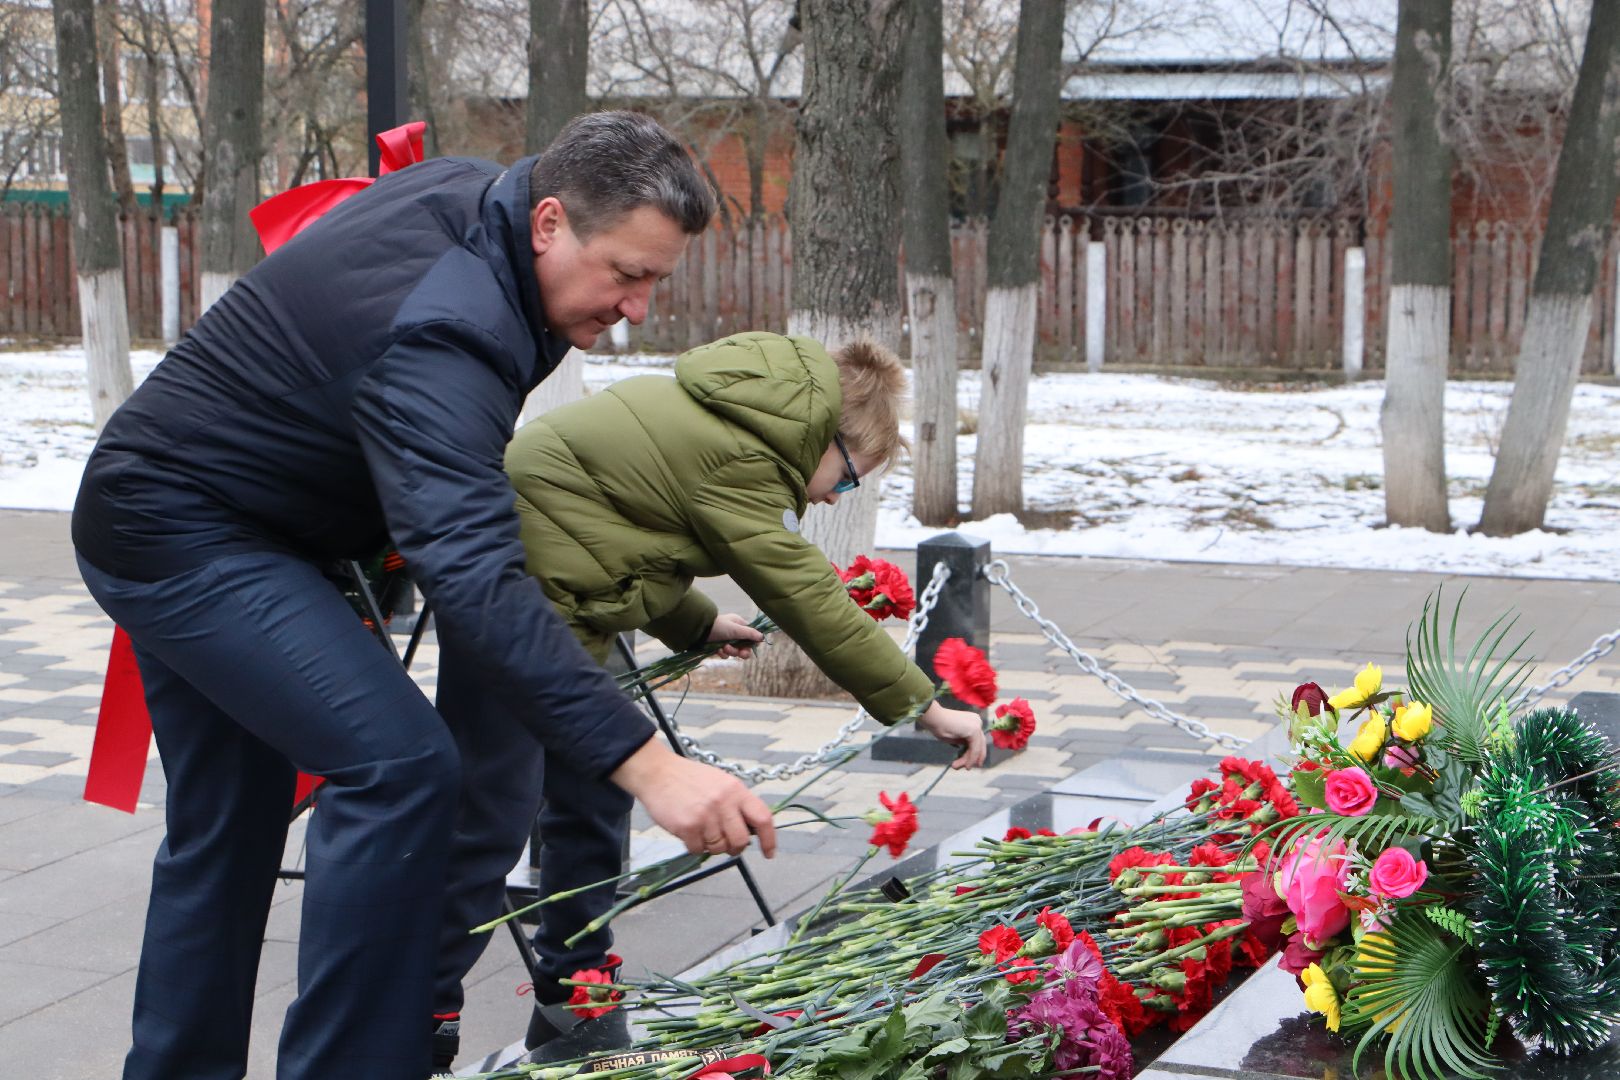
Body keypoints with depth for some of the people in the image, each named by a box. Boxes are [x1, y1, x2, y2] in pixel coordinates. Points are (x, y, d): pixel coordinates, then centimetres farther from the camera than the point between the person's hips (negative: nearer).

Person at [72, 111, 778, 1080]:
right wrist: (647, 765, -48)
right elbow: (478, 584, -44)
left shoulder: (465, 191, -3)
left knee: (229, 827, 17)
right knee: (400, 766, -22)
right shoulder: (439, 337, -34)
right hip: (184, 535, -11)